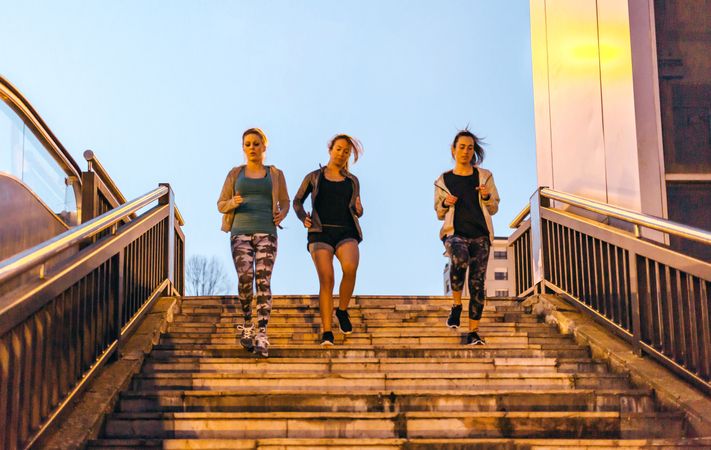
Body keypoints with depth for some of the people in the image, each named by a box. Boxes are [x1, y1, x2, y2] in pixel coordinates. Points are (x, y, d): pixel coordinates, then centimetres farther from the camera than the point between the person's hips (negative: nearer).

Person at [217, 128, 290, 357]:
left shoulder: (275, 174, 13)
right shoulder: (235, 173, 14)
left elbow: (284, 202, 20)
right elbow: (221, 205, 15)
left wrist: (281, 214, -4)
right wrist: (233, 203, -9)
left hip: (266, 232, 0)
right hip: (240, 232, 1)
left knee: (263, 280, -14)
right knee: (244, 278, -17)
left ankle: (262, 336, -17)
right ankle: (247, 322, 9)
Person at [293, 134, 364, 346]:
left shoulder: (352, 181, 17)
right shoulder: (314, 177, 12)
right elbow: (297, 201, 19)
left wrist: (359, 209, -3)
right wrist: (303, 217, -1)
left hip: (346, 233, 1)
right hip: (320, 234, -1)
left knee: (350, 267, -30)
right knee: (326, 278, -20)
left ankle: (342, 310, -6)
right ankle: (327, 332, -16)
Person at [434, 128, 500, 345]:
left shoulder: (484, 176, 9)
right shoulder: (443, 181, 7)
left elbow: (494, 209, 13)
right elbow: (439, 213, 15)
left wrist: (487, 196, -7)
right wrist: (445, 203, -7)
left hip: (480, 235, 2)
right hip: (455, 233, -2)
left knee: (477, 282, -5)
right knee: (460, 260, -34)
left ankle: (473, 331, 5)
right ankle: (456, 305, -11)